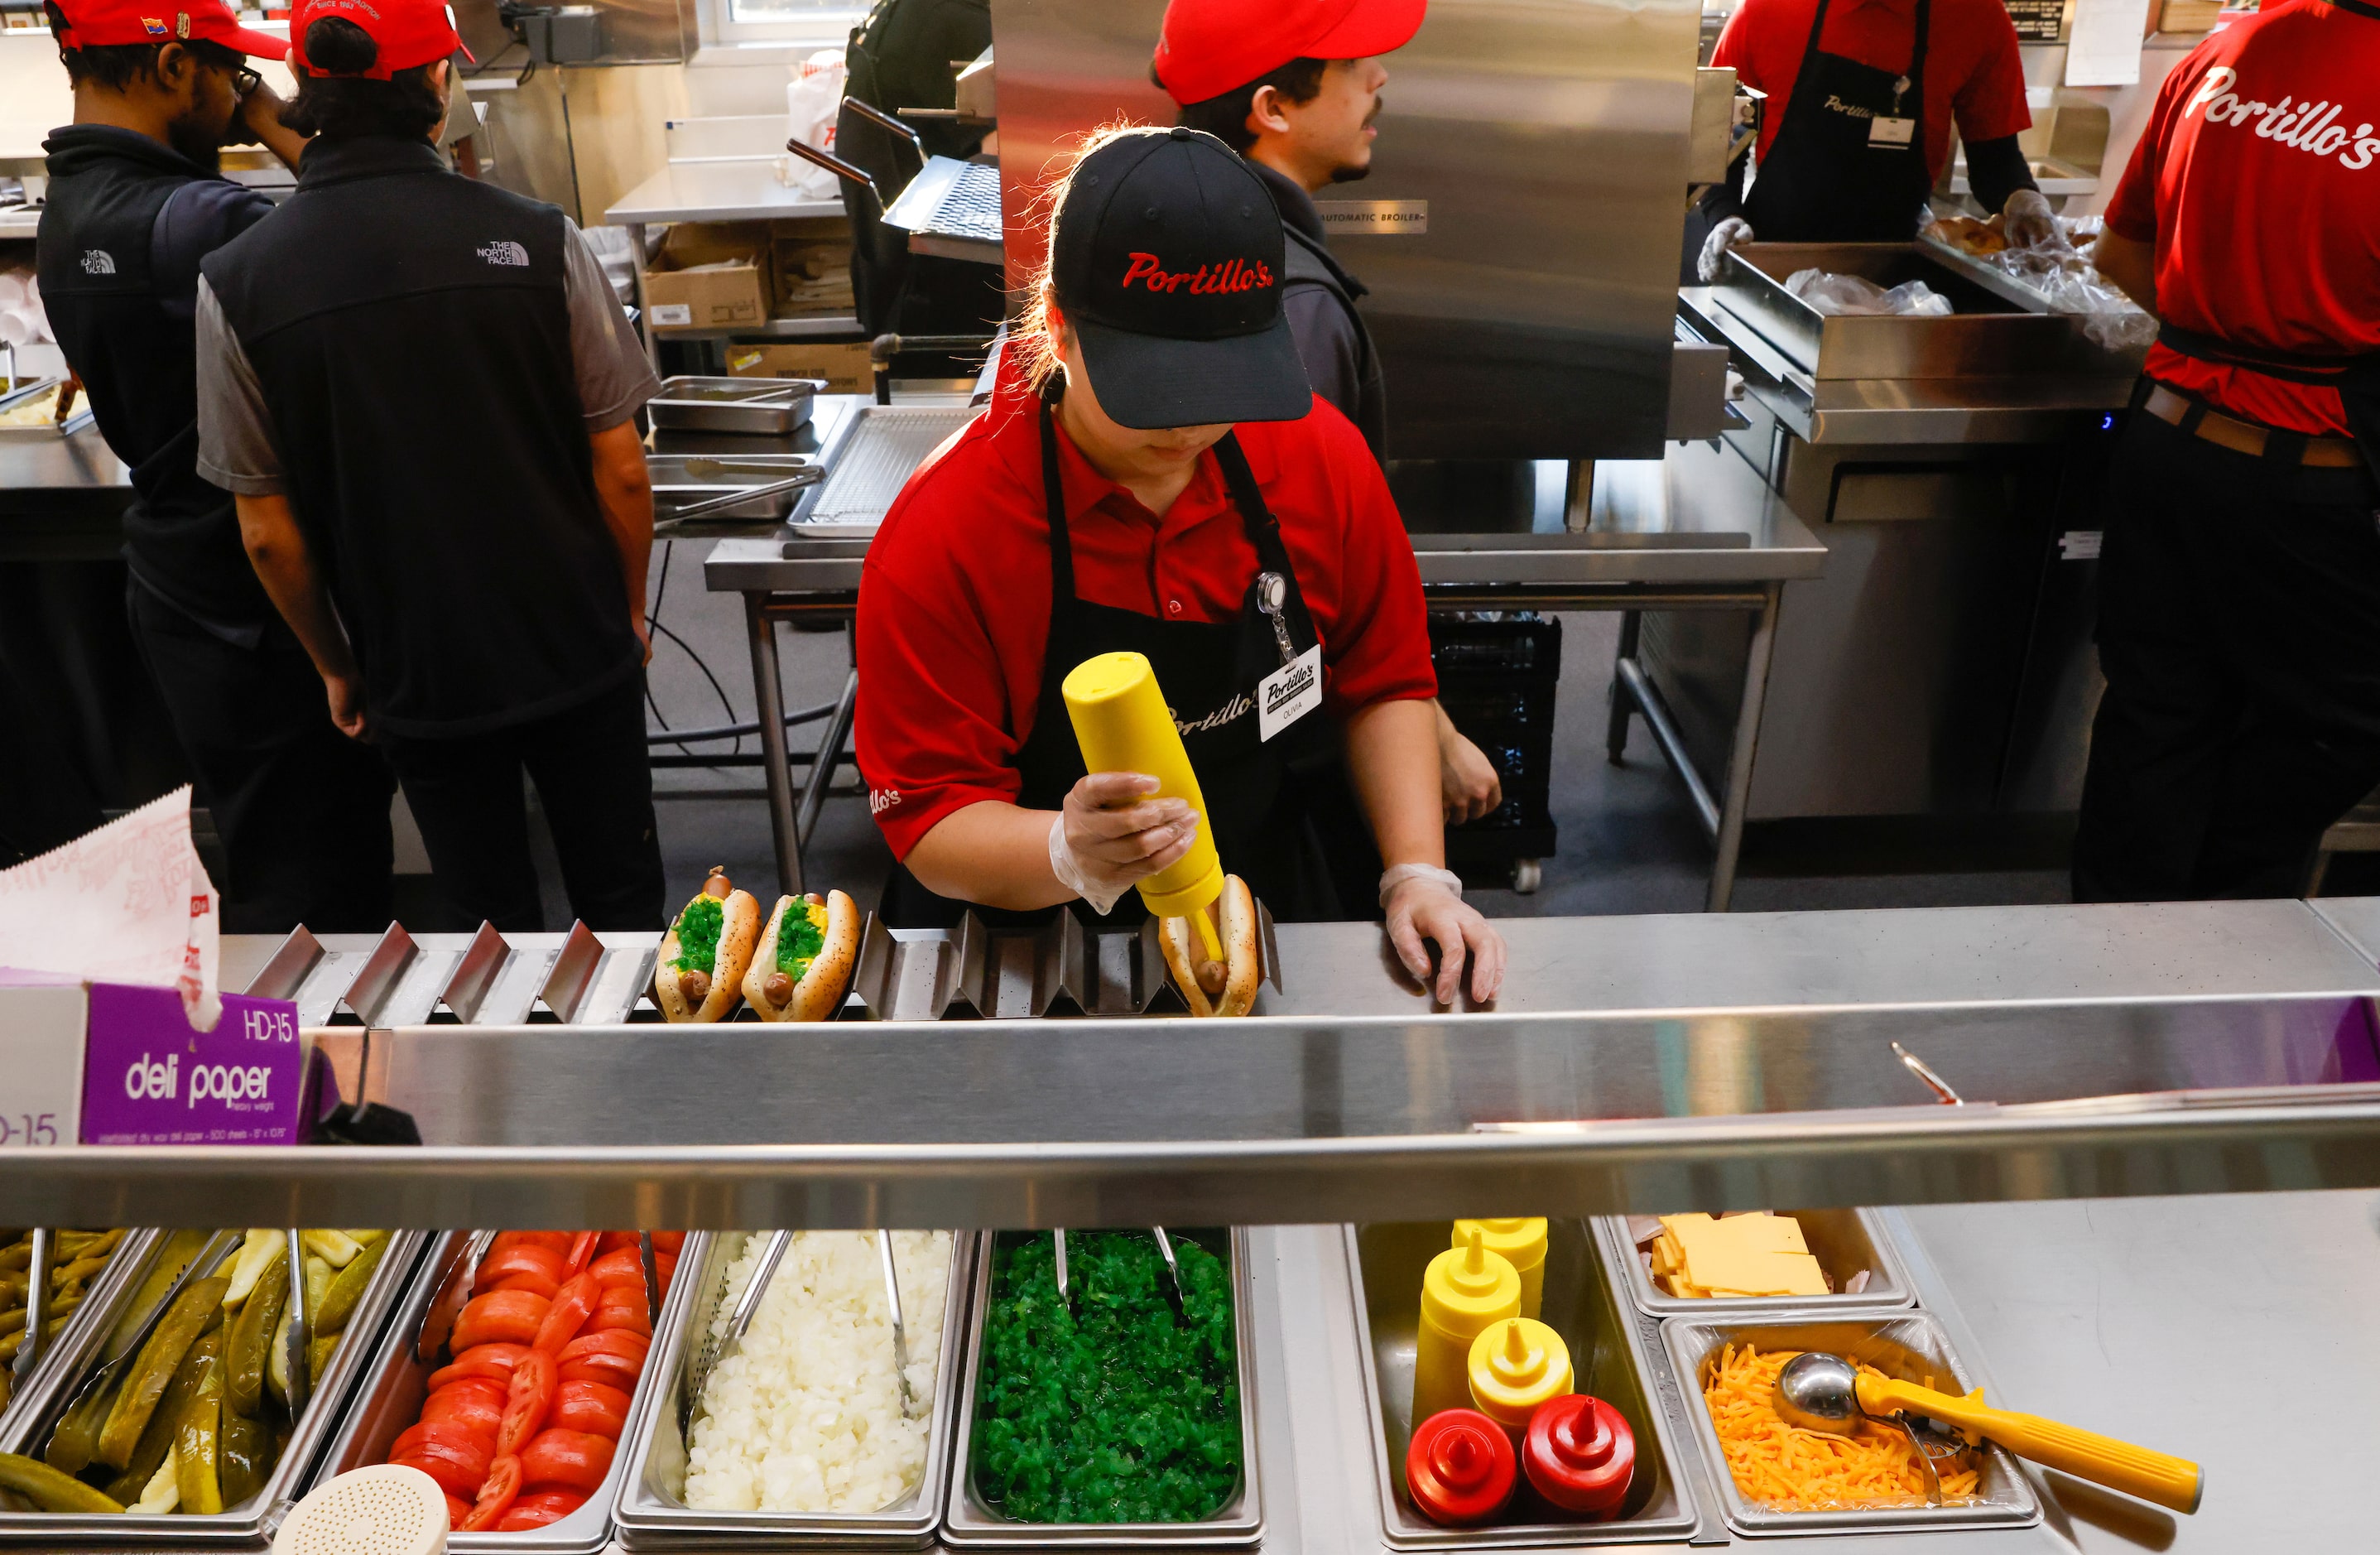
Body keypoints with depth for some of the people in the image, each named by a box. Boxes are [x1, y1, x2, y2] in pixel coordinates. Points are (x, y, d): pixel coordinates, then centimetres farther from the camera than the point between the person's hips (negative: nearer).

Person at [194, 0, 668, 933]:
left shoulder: (236, 284, -10)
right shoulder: (537, 240, -14)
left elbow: (268, 532, -5)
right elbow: (620, 472, -9)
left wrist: (336, 666, 11)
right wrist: (628, 611, 8)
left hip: (419, 682, 1)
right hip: (580, 654, 0)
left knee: (495, 919, 19)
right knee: (621, 906, 18)